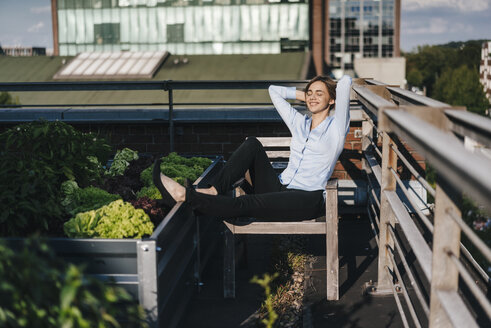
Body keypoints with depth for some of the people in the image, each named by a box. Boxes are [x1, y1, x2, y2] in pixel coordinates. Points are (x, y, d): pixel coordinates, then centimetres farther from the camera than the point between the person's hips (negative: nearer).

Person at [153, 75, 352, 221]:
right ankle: (214, 191, -23)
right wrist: (304, 96, 23)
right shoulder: (299, 123, 18)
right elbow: (274, 90, 26)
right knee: (252, 144, -12)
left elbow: (345, 81, -10)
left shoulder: (336, 128, 1)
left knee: (245, 205, -29)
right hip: (279, 188, 6)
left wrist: (331, 98, 10)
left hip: (308, 200, -6)